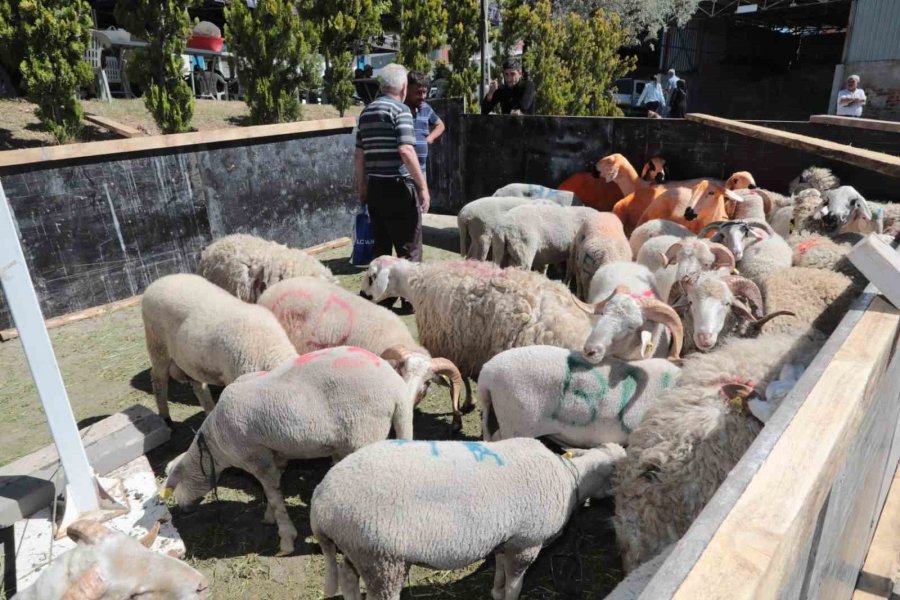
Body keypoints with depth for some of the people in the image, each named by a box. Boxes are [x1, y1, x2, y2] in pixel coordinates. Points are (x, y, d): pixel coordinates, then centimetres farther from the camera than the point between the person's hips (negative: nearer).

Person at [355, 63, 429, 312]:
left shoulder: (366, 112, 13)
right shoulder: (400, 109, -9)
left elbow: (359, 154, 15)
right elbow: (406, 151, -20)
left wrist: (361, 185, 23)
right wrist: (423, 186, -17)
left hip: (374, 186, 7)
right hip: (398, 185, -7)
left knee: (381, 244, 14)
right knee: (409, 246, 2)